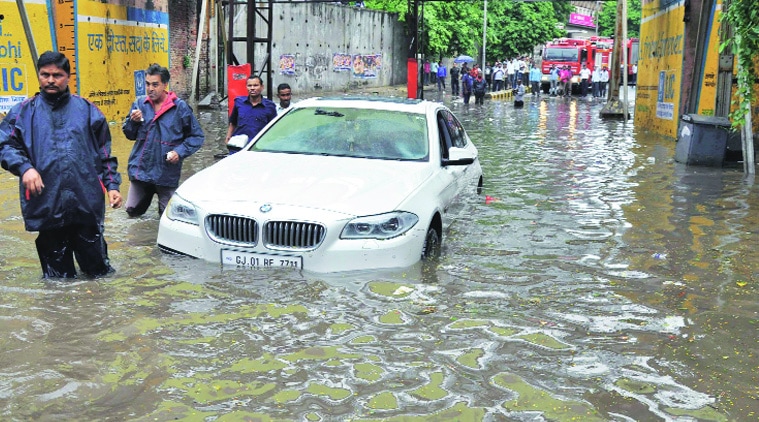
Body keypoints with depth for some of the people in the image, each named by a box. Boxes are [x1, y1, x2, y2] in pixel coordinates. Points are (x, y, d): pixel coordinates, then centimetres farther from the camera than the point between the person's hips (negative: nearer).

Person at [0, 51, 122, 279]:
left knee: (94, 258, 7)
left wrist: (112, 185, 5)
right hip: (46, 202, 0)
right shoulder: (24, 112, 7)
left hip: (87, 200, 0)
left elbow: (104, 153, 12)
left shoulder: (87, 109, 10)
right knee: (57, 270, 11)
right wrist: (25, 167, -16)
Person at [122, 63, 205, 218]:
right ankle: (148, 195, 44)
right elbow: (129, 134, 7)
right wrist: (133, 122, -14)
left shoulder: (180, 107, -6)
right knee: (133, 211, 12)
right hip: (140, 169, 3)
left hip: (166, 173, -3)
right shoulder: (140, 103, 2)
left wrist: (180, 152, -15)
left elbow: (197, 136, -1)